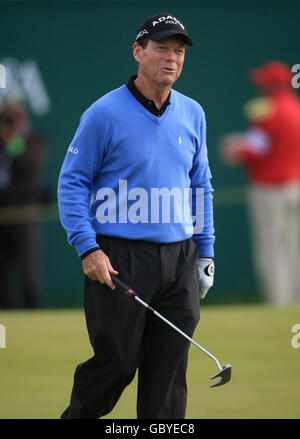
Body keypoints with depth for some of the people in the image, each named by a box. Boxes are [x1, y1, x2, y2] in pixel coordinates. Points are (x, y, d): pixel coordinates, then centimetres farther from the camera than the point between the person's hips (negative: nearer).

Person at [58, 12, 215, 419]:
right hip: (119, 259, -5)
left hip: (179, 261, 5)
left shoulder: (192, 114, 10)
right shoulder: (104, 114, -6)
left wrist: (206, 252, 14)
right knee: (116, 363, -2)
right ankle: (76, 416, 21)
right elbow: (71, 182, -3)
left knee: (169, 371, 3)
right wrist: (87, 248, -12)